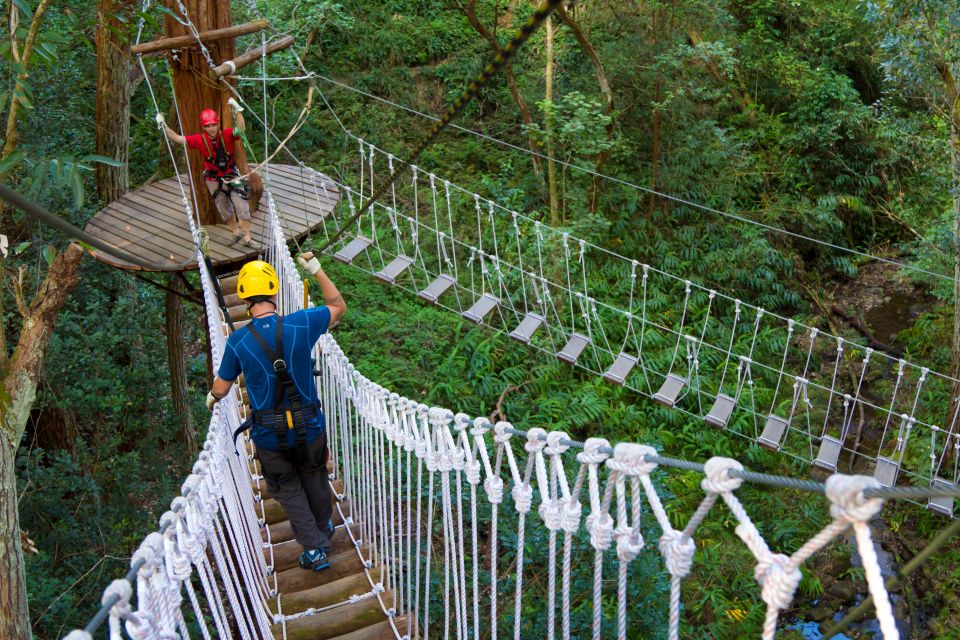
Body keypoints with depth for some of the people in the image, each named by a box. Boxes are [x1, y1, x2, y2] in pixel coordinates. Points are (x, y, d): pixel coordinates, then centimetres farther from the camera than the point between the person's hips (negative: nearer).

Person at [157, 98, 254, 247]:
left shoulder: (226, 135, -21)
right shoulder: (200, 140, -16)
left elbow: (240, 129, -39)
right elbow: (178, 139, -12)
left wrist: (237, 110, -50)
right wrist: (163, 125, -19)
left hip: (231, 176, -2)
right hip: (213, 180, 3)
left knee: (241, 205, -8)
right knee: (224, 208, 16)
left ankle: (247, 237, 1)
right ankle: (236, 233, 35)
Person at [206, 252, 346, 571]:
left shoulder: (238, 340, -15)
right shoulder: (300, 324, -15)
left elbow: (221, 388, -1)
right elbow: (338, 306, 4)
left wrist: (211, 398, 23)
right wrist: (317, 270, 10)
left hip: (269, 436, -1)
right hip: (309, 428, 1)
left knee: (288, 490, 20)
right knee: (314, 478, 26)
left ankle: (314, 549, 23)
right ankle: (324, 528, 49)